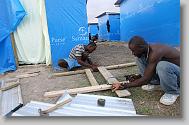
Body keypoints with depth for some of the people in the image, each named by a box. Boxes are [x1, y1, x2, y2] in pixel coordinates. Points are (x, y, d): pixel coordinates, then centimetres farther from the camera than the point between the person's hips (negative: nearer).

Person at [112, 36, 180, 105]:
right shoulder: (146, 50, -8)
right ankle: (153, 83, 3)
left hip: (179, 73, -7)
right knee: (140, 58, -6)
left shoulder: (155, 53, -34)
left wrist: (125, 86, -27)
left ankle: (173, 92, -12)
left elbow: (146, 79, -32)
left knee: (162, 65, -41)